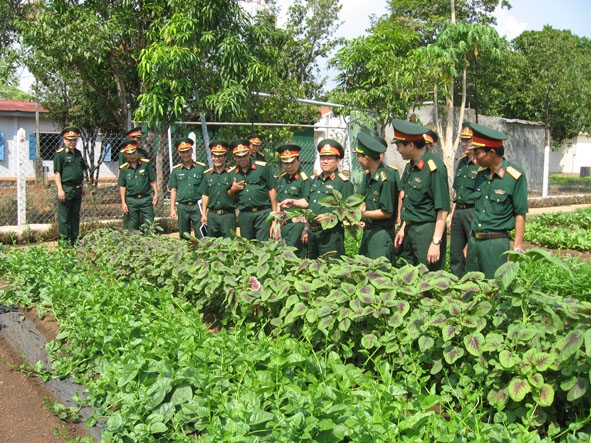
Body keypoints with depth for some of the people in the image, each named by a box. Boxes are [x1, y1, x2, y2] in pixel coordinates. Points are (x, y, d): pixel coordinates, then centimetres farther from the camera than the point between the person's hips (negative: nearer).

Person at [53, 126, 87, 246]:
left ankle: (74, 240, 22)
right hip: (66, 189, -7)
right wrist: (60, 189, -16)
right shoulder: (60, 154, -6)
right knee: (64, 217, -1)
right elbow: (57, 173, -10)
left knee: (75, 216, 13)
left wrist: (83, 186, 20)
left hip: (77, 189, 7)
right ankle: (64, 241, 6)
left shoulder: (78, 153, 15)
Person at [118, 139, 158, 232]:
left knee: (149, 225, 2)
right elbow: (122, 186, 7)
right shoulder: (123, 168, 4)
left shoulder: (146, 164, 3)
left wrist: (156, 194, 0)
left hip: (146, 199, 0)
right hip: (131, 200, 0)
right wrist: (123, 202, 1)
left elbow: (152, 180, 7)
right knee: (131, 227, 5)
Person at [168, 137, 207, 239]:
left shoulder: (201, 167, 2)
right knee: (183, 237, 10)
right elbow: (173, 190, 10)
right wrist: (172, 209, 5)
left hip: (197, 205, -2)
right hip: (182, 207, 2)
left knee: (201, 236, -5)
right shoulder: (176, 170, 8)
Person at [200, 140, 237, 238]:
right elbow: (205, 195, 13)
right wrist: (204, 213, 10)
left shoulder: (232, 173, -1)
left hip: (228, 214, -3)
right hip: (212, 214, 4)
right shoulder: (207, 174, 11)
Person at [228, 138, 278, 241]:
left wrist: (275, 213, -4)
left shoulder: (262, 167, 0)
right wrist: (232, 189, 0)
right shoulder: (232, 173, 12)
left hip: (263, 213, -4)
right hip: (244, 215, 4)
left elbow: (272, 189, 0)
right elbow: (231, 196, 23)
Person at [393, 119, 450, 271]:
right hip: (410, 231, 9)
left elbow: (443, 209, -19)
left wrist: (436, 242, -21)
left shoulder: (434, 167, -17)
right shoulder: (410, 166, 10)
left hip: (427, 232, -9)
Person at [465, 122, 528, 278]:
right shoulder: (481, 174, 8)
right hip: (474, 240, 7)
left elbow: (520, 214, -10)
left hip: (496, 242, -6)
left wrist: (516, 249, -12)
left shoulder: (515, 176, -11)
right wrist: (470, 240, 16)